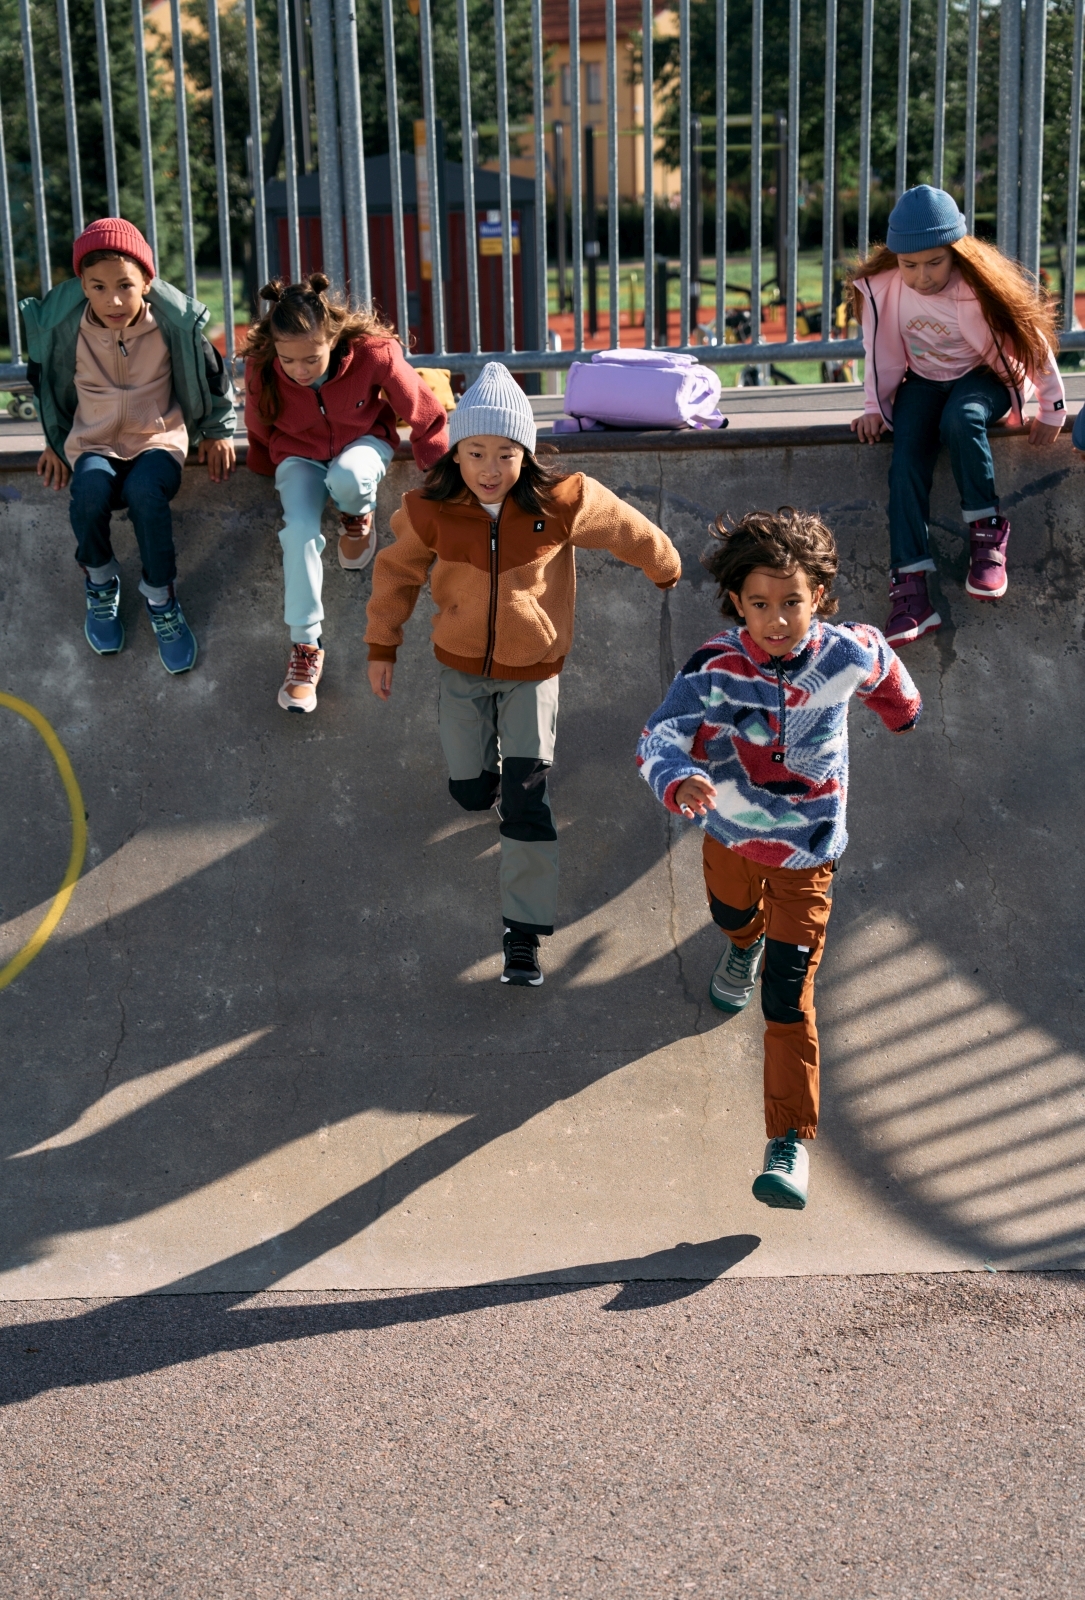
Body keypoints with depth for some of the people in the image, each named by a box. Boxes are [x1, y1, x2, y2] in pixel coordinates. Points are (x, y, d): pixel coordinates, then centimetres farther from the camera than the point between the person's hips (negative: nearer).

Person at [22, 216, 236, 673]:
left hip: (159, 438, -1)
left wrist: (217, 431, 14)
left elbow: (212, 374, 6)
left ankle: (160, 597, -13)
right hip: (92, 443, 1)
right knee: (90, 493, -33)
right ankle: (100, 583, -4)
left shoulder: (174, 322, -14)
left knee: (145, 492, -35)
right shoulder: (60, 324, -11)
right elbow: (44, 382, 10)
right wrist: (56, 442, 17)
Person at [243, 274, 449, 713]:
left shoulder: (373, 353, -30)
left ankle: (358, 516, 2)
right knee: (299, 530, -25)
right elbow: (260, 433, 0)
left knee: (347, 477, -37)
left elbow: (425, 416, -14)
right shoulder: (261, 367, -24)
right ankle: (305, 645, -13)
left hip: (364, 441, -1)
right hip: (298, 454, 1)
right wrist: (264, 473, 16)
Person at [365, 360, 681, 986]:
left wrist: (667, 571, 16)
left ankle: (524, 935, 1)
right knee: (471, 793, 11)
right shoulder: (431, 512, -17)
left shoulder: (562, 502, -21)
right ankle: (490, 762, 49)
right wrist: (382, 647, 9)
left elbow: (632, 532, -2)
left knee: (527, 802, -9)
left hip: (532, 672, -2)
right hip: (461, 669, 2)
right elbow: (398, 573, 2)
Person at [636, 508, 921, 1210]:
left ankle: (791, 1142, -1)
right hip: (730, 832, 2)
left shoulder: (848, 655, -19)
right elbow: (661, 737, -33)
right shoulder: (715, 668, -25)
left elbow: (880, 662, 6)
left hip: (805, 853, -2)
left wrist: (901, 703, 28)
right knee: (731, 913, 35)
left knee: (789, 1000, -6)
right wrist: (680, 782, -56)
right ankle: (746, 946, 74)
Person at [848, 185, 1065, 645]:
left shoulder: (981, 286, -22)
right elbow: (883, 354, 3)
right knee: (906, 464, -22)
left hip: (985, 378, -3)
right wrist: (874, 408, -2)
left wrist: (1052, 408, -4)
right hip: (924, 381, 3)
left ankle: (987, 532, -21)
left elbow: (1034, 342, -11)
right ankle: (910, 588, -26)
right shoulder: (883, 288, -13)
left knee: (961, 419, -38)